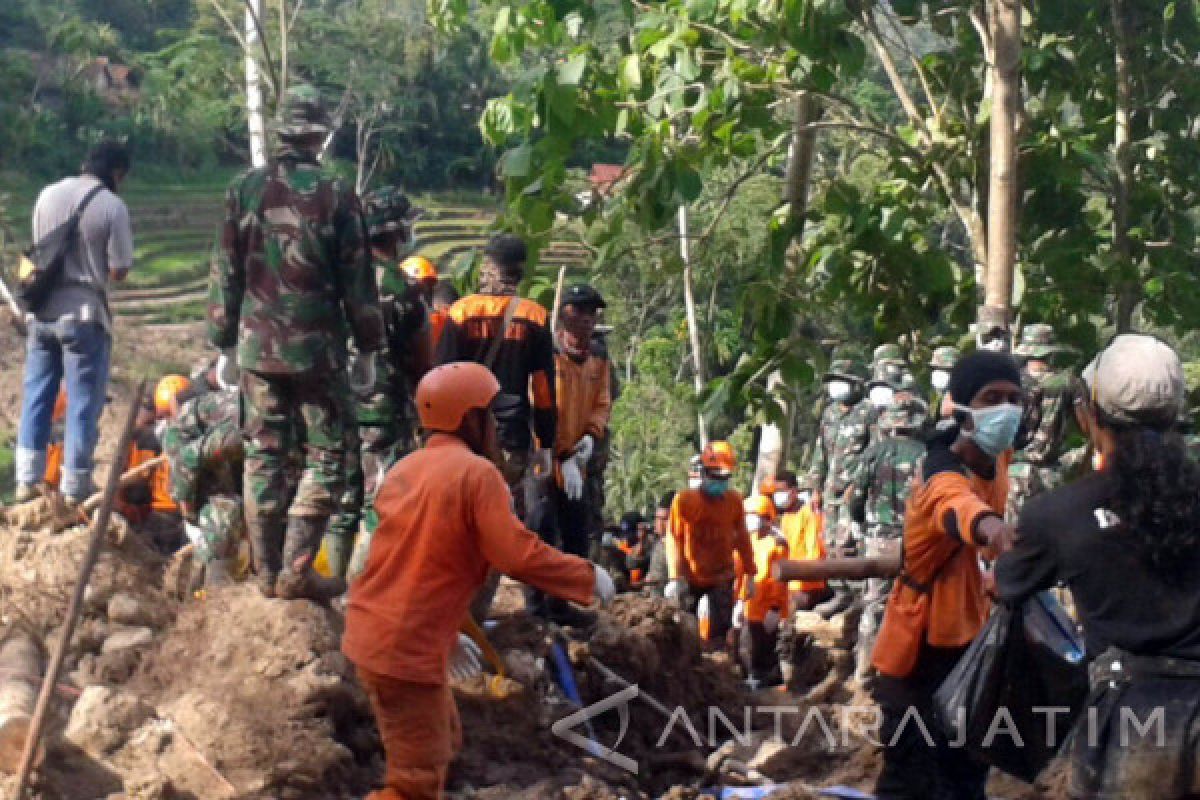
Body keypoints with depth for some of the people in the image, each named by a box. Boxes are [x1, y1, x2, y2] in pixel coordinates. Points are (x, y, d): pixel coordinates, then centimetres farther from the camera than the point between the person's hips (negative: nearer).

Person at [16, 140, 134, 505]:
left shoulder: (47, 195, 6)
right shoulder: (112, 206, -11)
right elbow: (119, 270, -9)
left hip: (41, 312, 5)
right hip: (84, 315, -5)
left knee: (36, 396, 14)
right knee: (83, 404, 4)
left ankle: (27, 481, 16)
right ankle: (74, 488, 8)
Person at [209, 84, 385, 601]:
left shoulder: (245, 189, 1)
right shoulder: (336, 196, -8)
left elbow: (225, 275, 5)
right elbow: (357, 282, -5)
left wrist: (224, 343, 13)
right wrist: (367, 348, 5)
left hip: (257, 346, 3)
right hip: (318, 349, -3)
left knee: (263, 456, 10)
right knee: (325, 457, 7)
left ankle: (268, 573, 14)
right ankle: (297, 571, 1)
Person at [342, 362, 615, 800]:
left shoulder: (405, 469, 13)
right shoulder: (477, 473, -12)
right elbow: (517, 554, -16)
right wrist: (587, 577, -2)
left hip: (373, 630, 9)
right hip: (407, 647, -9)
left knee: (442, 738, 24)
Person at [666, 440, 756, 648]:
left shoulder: (734, 500, -2)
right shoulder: (685, 500, -9)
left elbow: (742, 538, 6)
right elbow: (674, 539, -10)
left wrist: (750, 574, 6)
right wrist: (675, 577, -17)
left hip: (722, 578, 1)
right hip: (690, 578, -1)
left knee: (719, 632, -5)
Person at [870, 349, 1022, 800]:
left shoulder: (998, 457, -2)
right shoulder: (942, 474, -28)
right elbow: (954, 504, -54)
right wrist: (986, 523, -76)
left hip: (970, 641, 8)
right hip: (922, 651, -8)